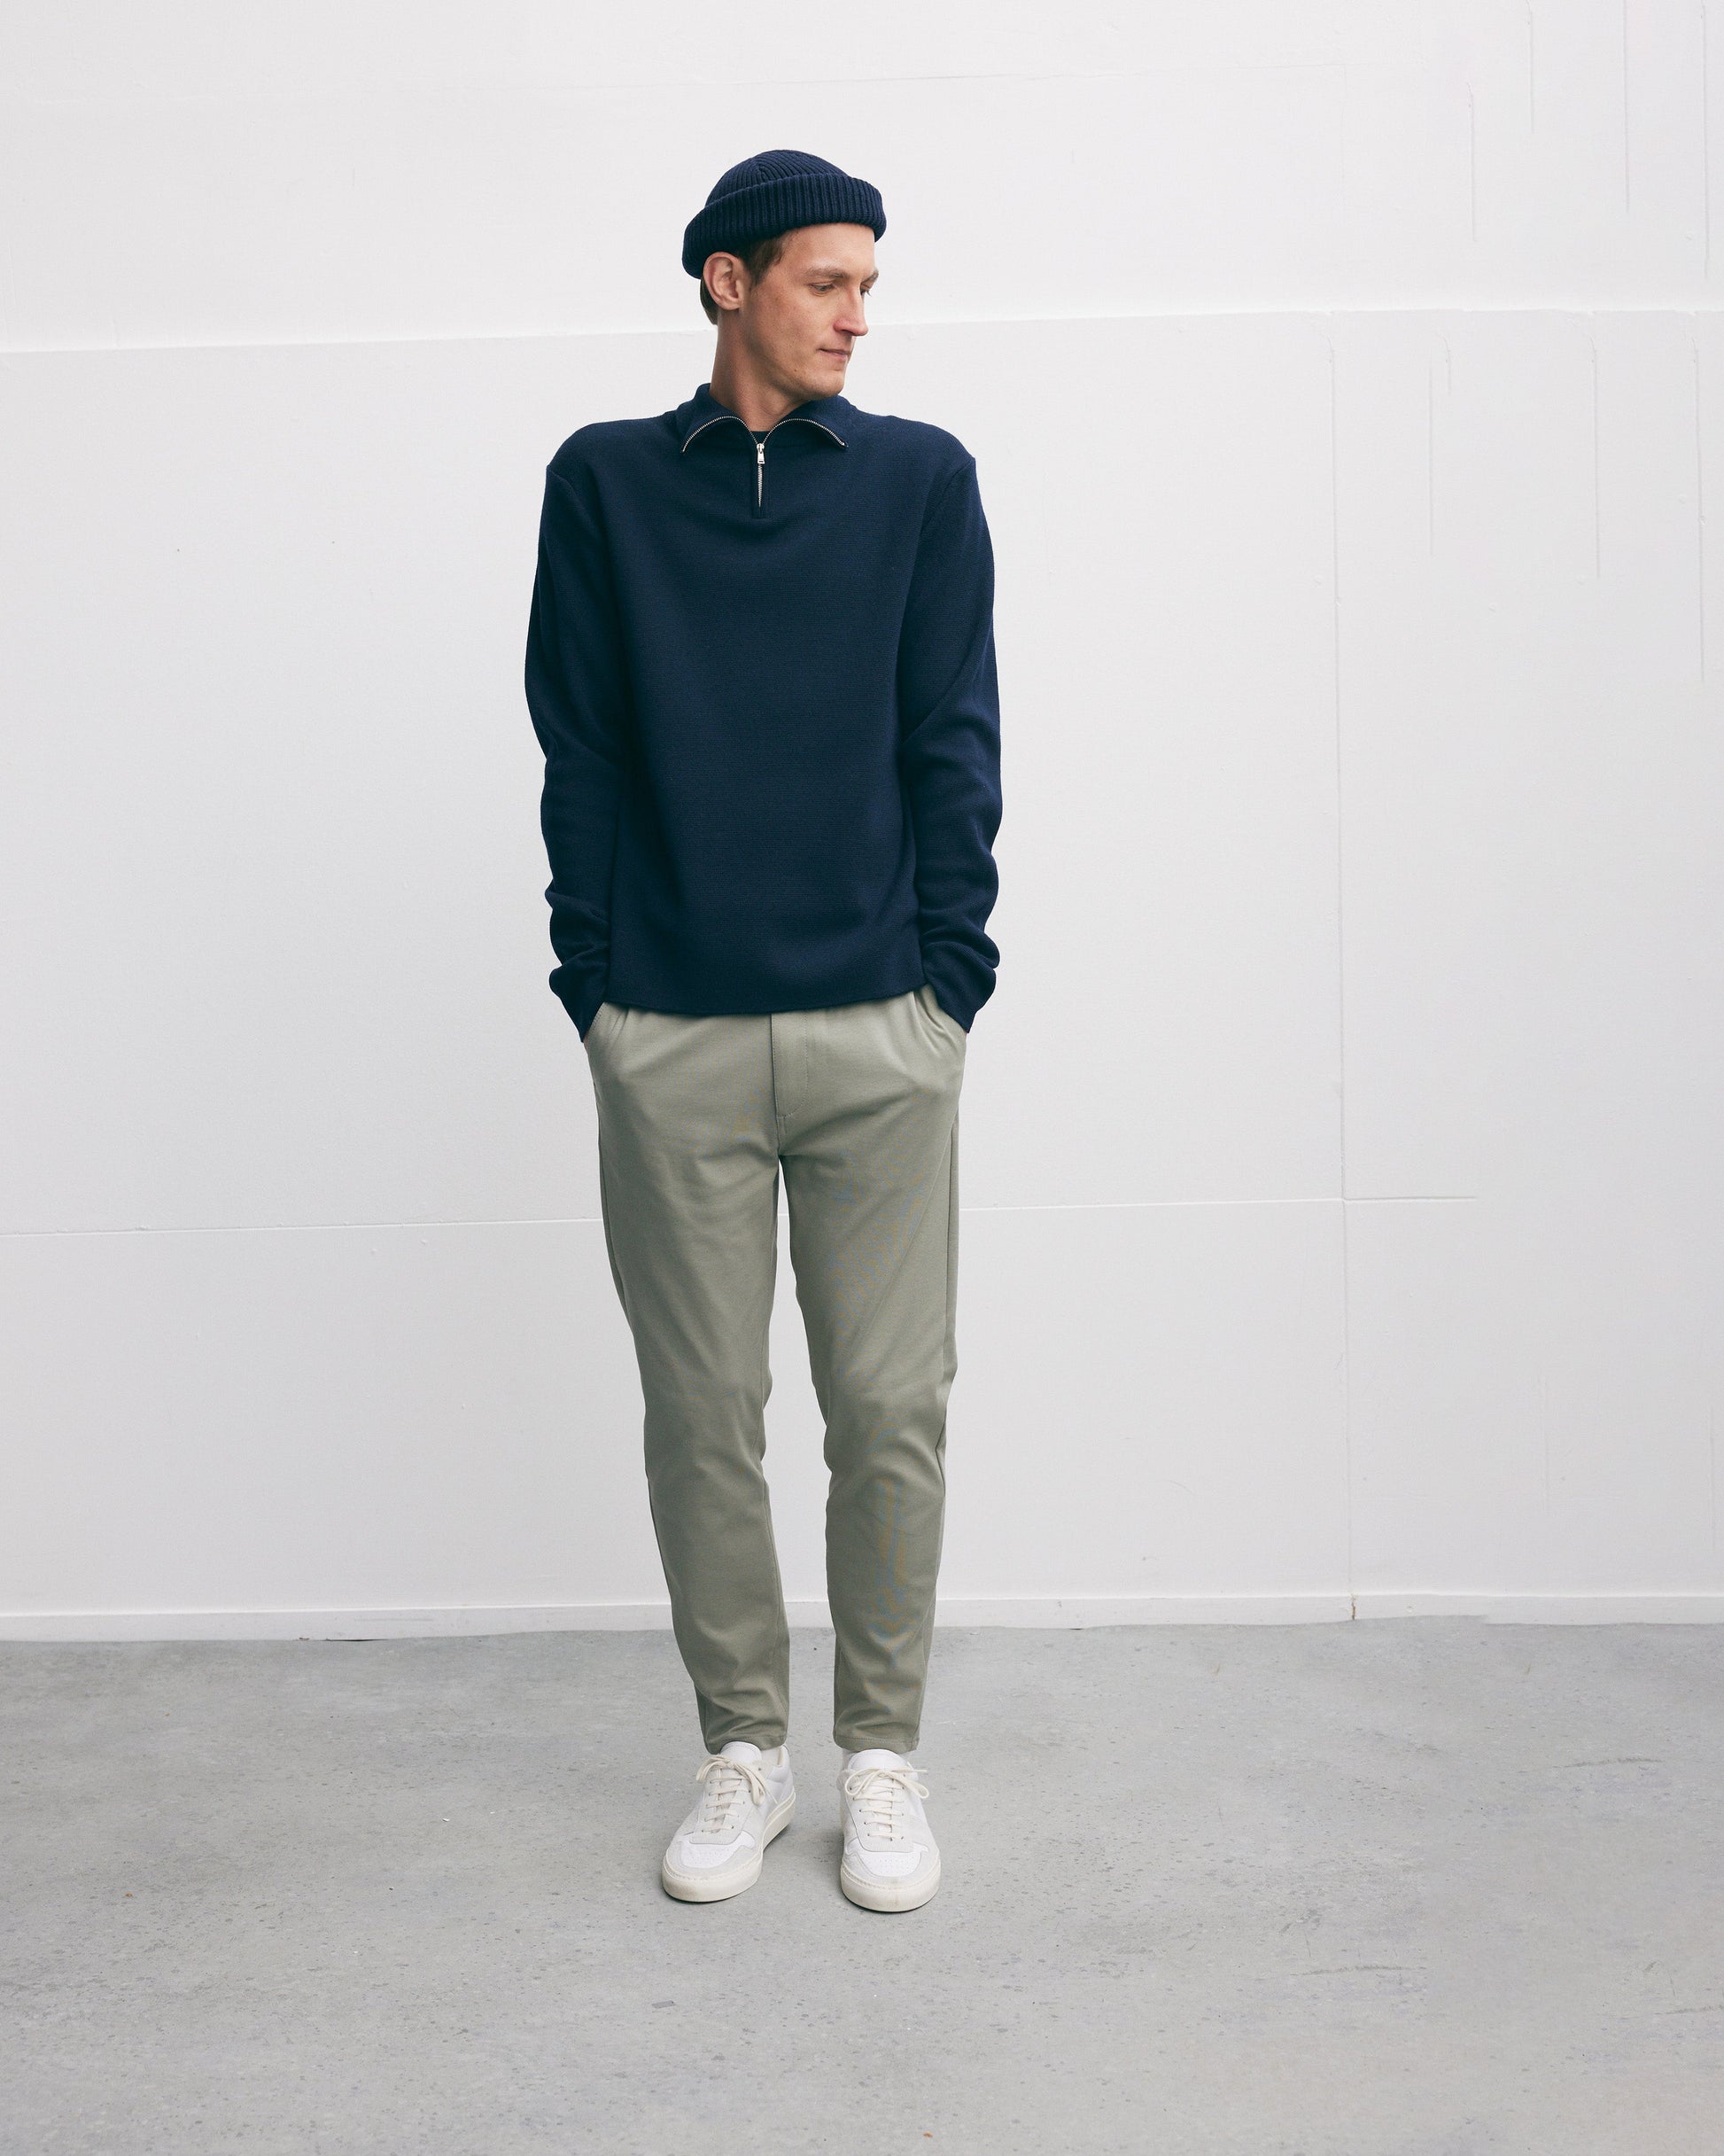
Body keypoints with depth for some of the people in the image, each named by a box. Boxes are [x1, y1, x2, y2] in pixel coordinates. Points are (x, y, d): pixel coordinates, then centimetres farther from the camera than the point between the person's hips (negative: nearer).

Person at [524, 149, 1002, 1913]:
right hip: (668, 1039, 0)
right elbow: (577, 751, 5)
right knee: (702, 1415, 7)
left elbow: (955, 742, 5)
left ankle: (882, 1753, 21)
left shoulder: (919, 478, 8)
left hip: (881, 1033, 0)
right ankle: (743, 1748, 24)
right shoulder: (605, 482, 8)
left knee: (889, 1408, 4)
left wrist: (951, 974, -3)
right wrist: (593, 983, -1)